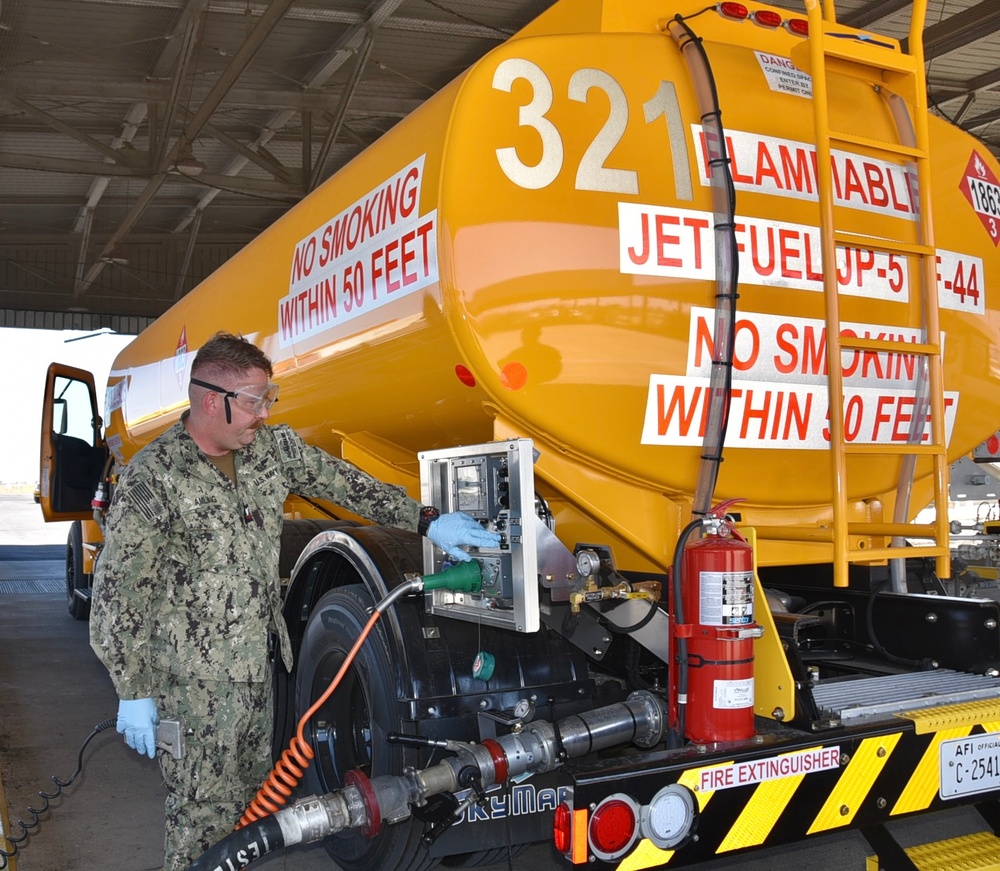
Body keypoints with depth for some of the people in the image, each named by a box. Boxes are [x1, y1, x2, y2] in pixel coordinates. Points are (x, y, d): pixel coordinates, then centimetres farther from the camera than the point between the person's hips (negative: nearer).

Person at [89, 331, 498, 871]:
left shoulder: (273, 448, 1)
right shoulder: (151, 480, -17)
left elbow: (345, 484, 9)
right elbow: (117, 595, -14)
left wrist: (426, 522, 2)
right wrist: (133, 693, -12)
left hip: (256, 665, 7)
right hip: (191, 683, -6)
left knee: (252, 799, 19)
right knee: (204, 813, 3)